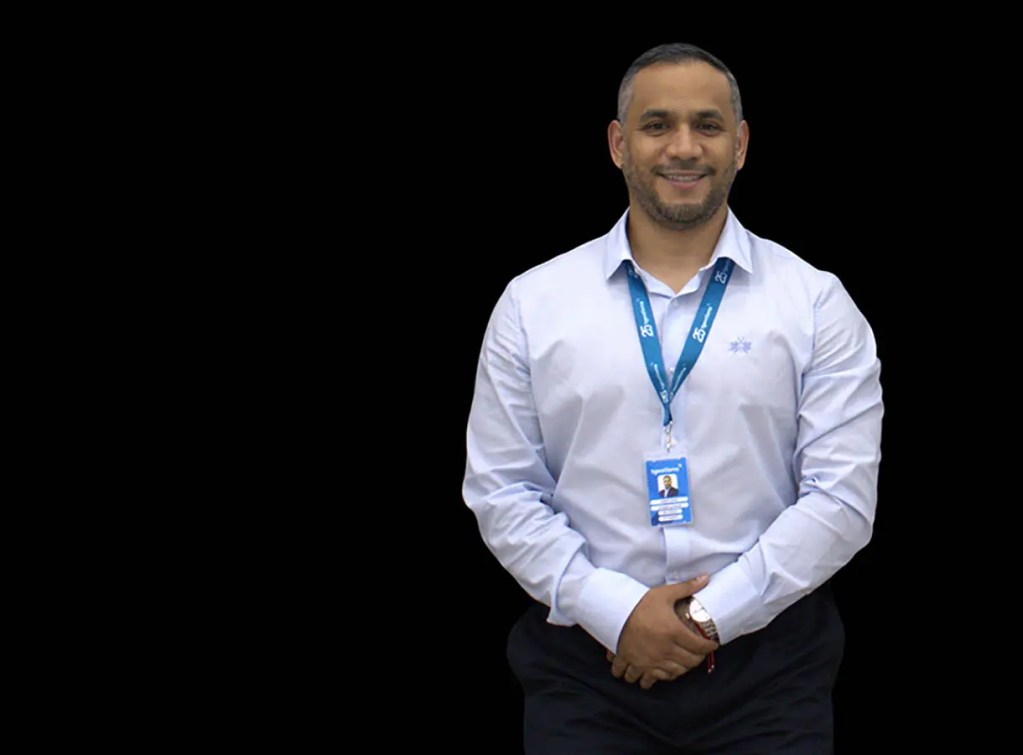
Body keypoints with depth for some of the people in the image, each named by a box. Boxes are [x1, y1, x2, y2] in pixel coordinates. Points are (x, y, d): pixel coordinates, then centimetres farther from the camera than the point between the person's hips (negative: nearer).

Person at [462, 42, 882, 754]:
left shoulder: (816, 303, 2)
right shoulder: (533, 304, 5)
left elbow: (843, 496, -5)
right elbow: (501, 492, 1)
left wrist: (712, 615, -11)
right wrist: (616, 611, -10)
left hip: (768, 666, 0)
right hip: (589, 661, 1)